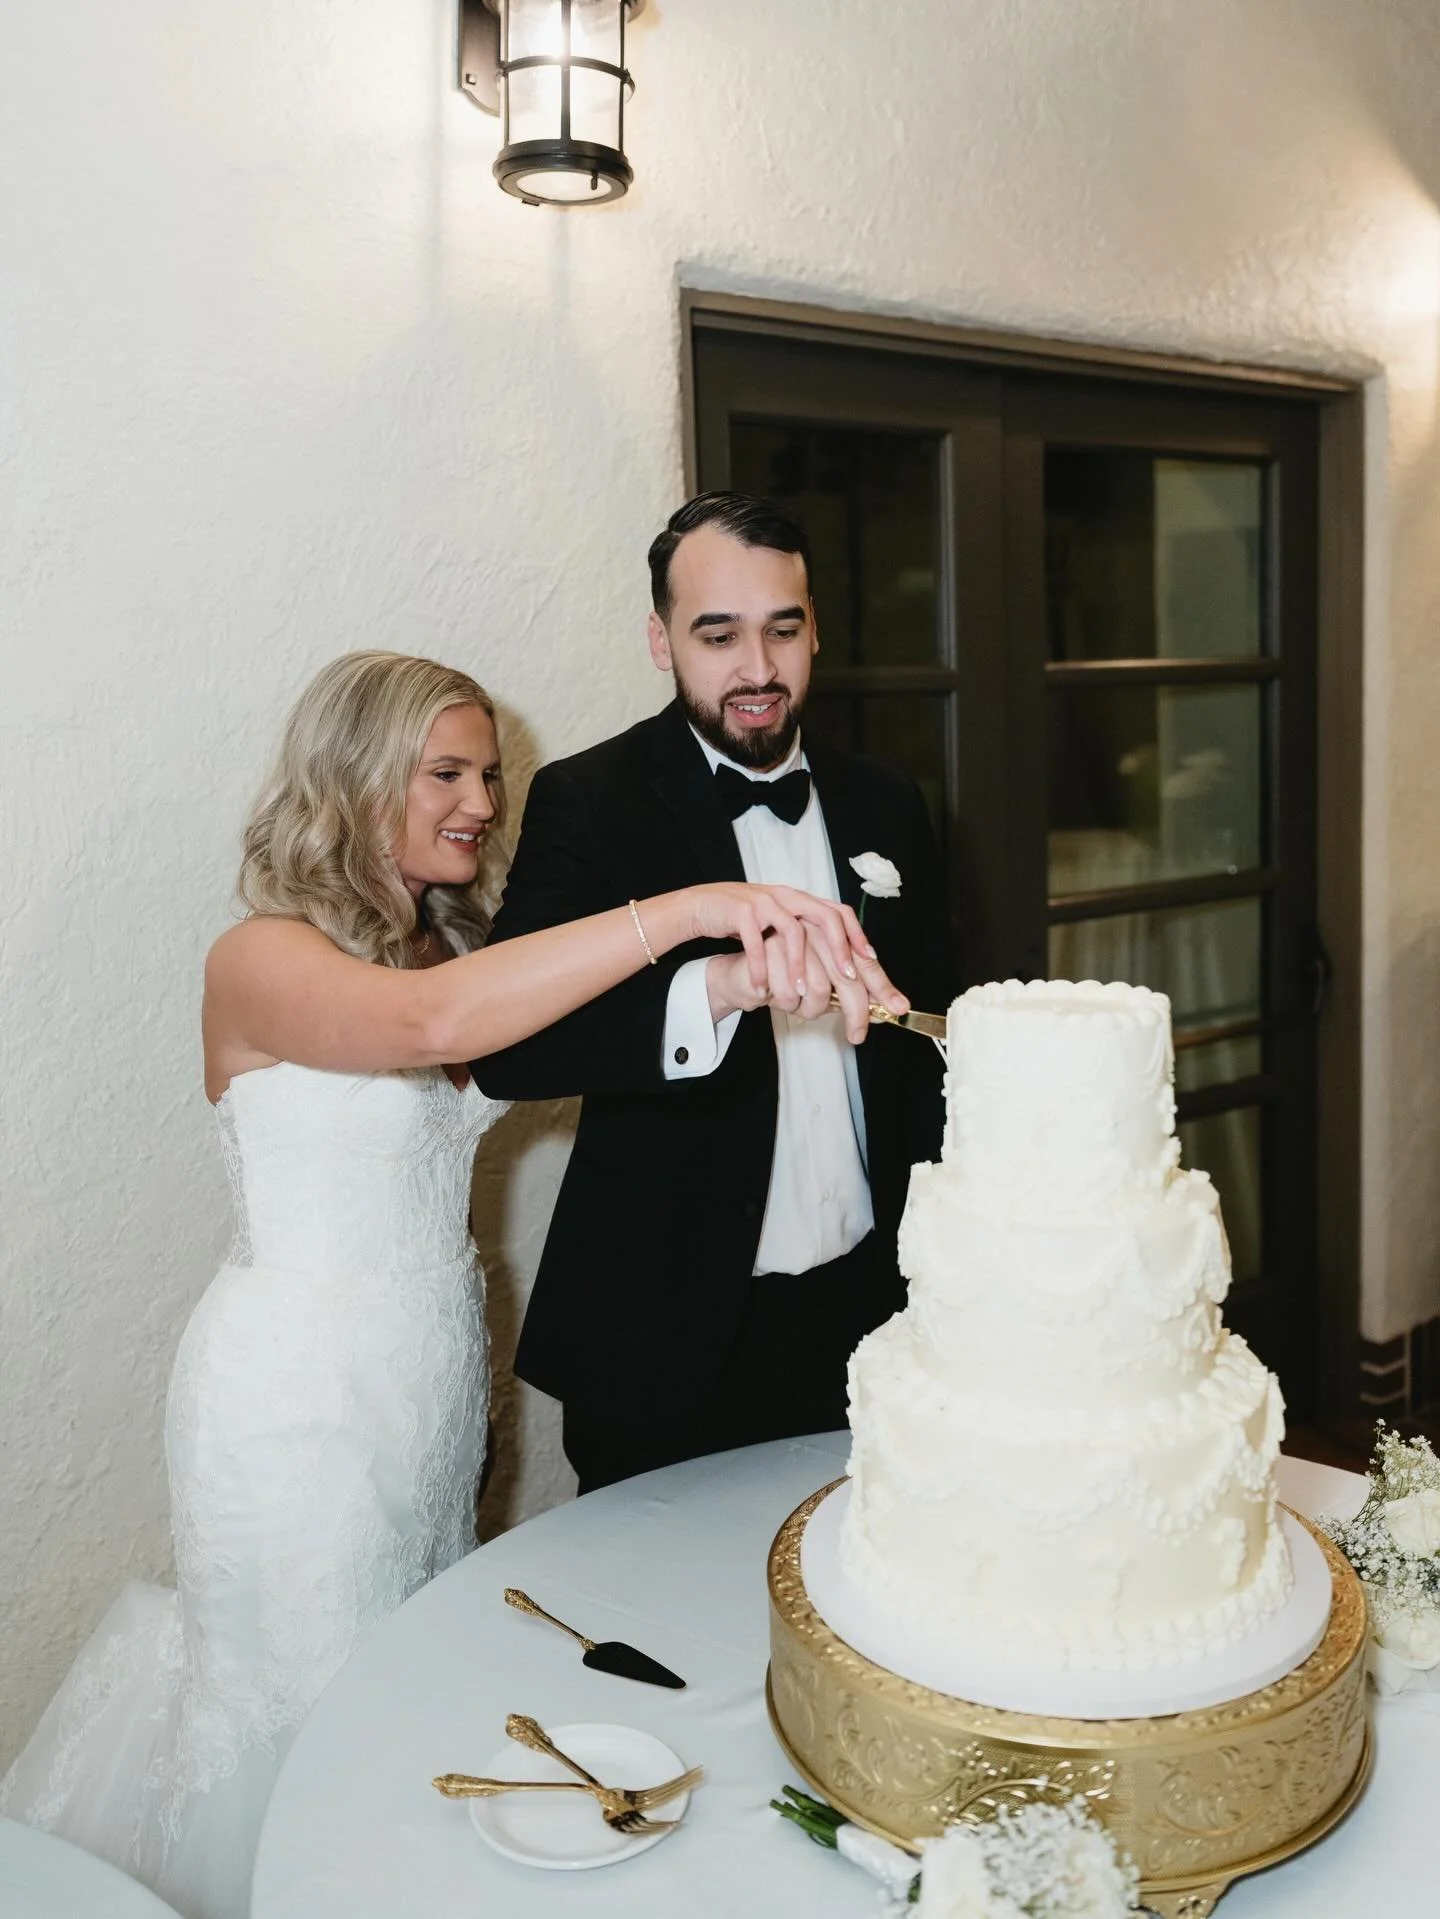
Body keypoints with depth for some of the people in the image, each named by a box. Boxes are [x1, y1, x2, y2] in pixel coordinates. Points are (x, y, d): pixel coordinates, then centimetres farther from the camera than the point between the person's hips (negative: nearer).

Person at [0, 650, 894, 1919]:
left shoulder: (454, 948, 6)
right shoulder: (263, 960, -19)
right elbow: (432, 1024, -38)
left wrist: (750, 969, -25)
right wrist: (689, 909, -43)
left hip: (437, 1373, 7)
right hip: (300, 1397, -7)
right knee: (315, 1707, 8)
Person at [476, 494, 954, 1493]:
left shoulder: (885, 807, 5)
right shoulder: (587, 804, -9)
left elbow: (925, 1044, 12)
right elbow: (505, 1044, -22)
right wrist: (718, 989, -37)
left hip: (865, 1309, 4)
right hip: (670, 1336, -3)